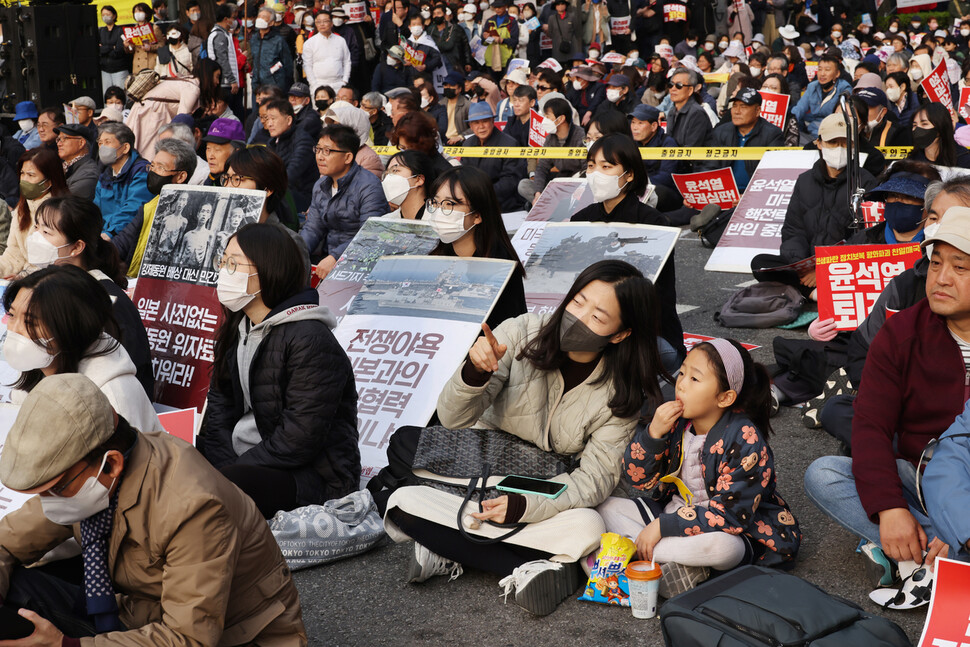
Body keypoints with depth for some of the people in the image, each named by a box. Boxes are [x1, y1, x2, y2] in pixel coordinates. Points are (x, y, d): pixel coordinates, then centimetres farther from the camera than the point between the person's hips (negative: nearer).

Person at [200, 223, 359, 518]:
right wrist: (224, 465, -9)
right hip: (242, 457, 8)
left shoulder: (311, 342, -17)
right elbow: (219, 406, 9)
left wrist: (229, 472, -17)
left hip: (312, 478, -8)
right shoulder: (236, 331, 13)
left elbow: (297, 441, -21)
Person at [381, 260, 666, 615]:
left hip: (547, 499, 0)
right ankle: (523, 569, -23)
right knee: (404, 503, -25)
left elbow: (595, 478, -14)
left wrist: (525, 506, -30)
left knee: (588, 527, -34)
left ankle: (451, 552, -21)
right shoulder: (522, 334, -13)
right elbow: (454, 419, -13)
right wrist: (475, 372, -35)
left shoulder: (621, 394, -12)